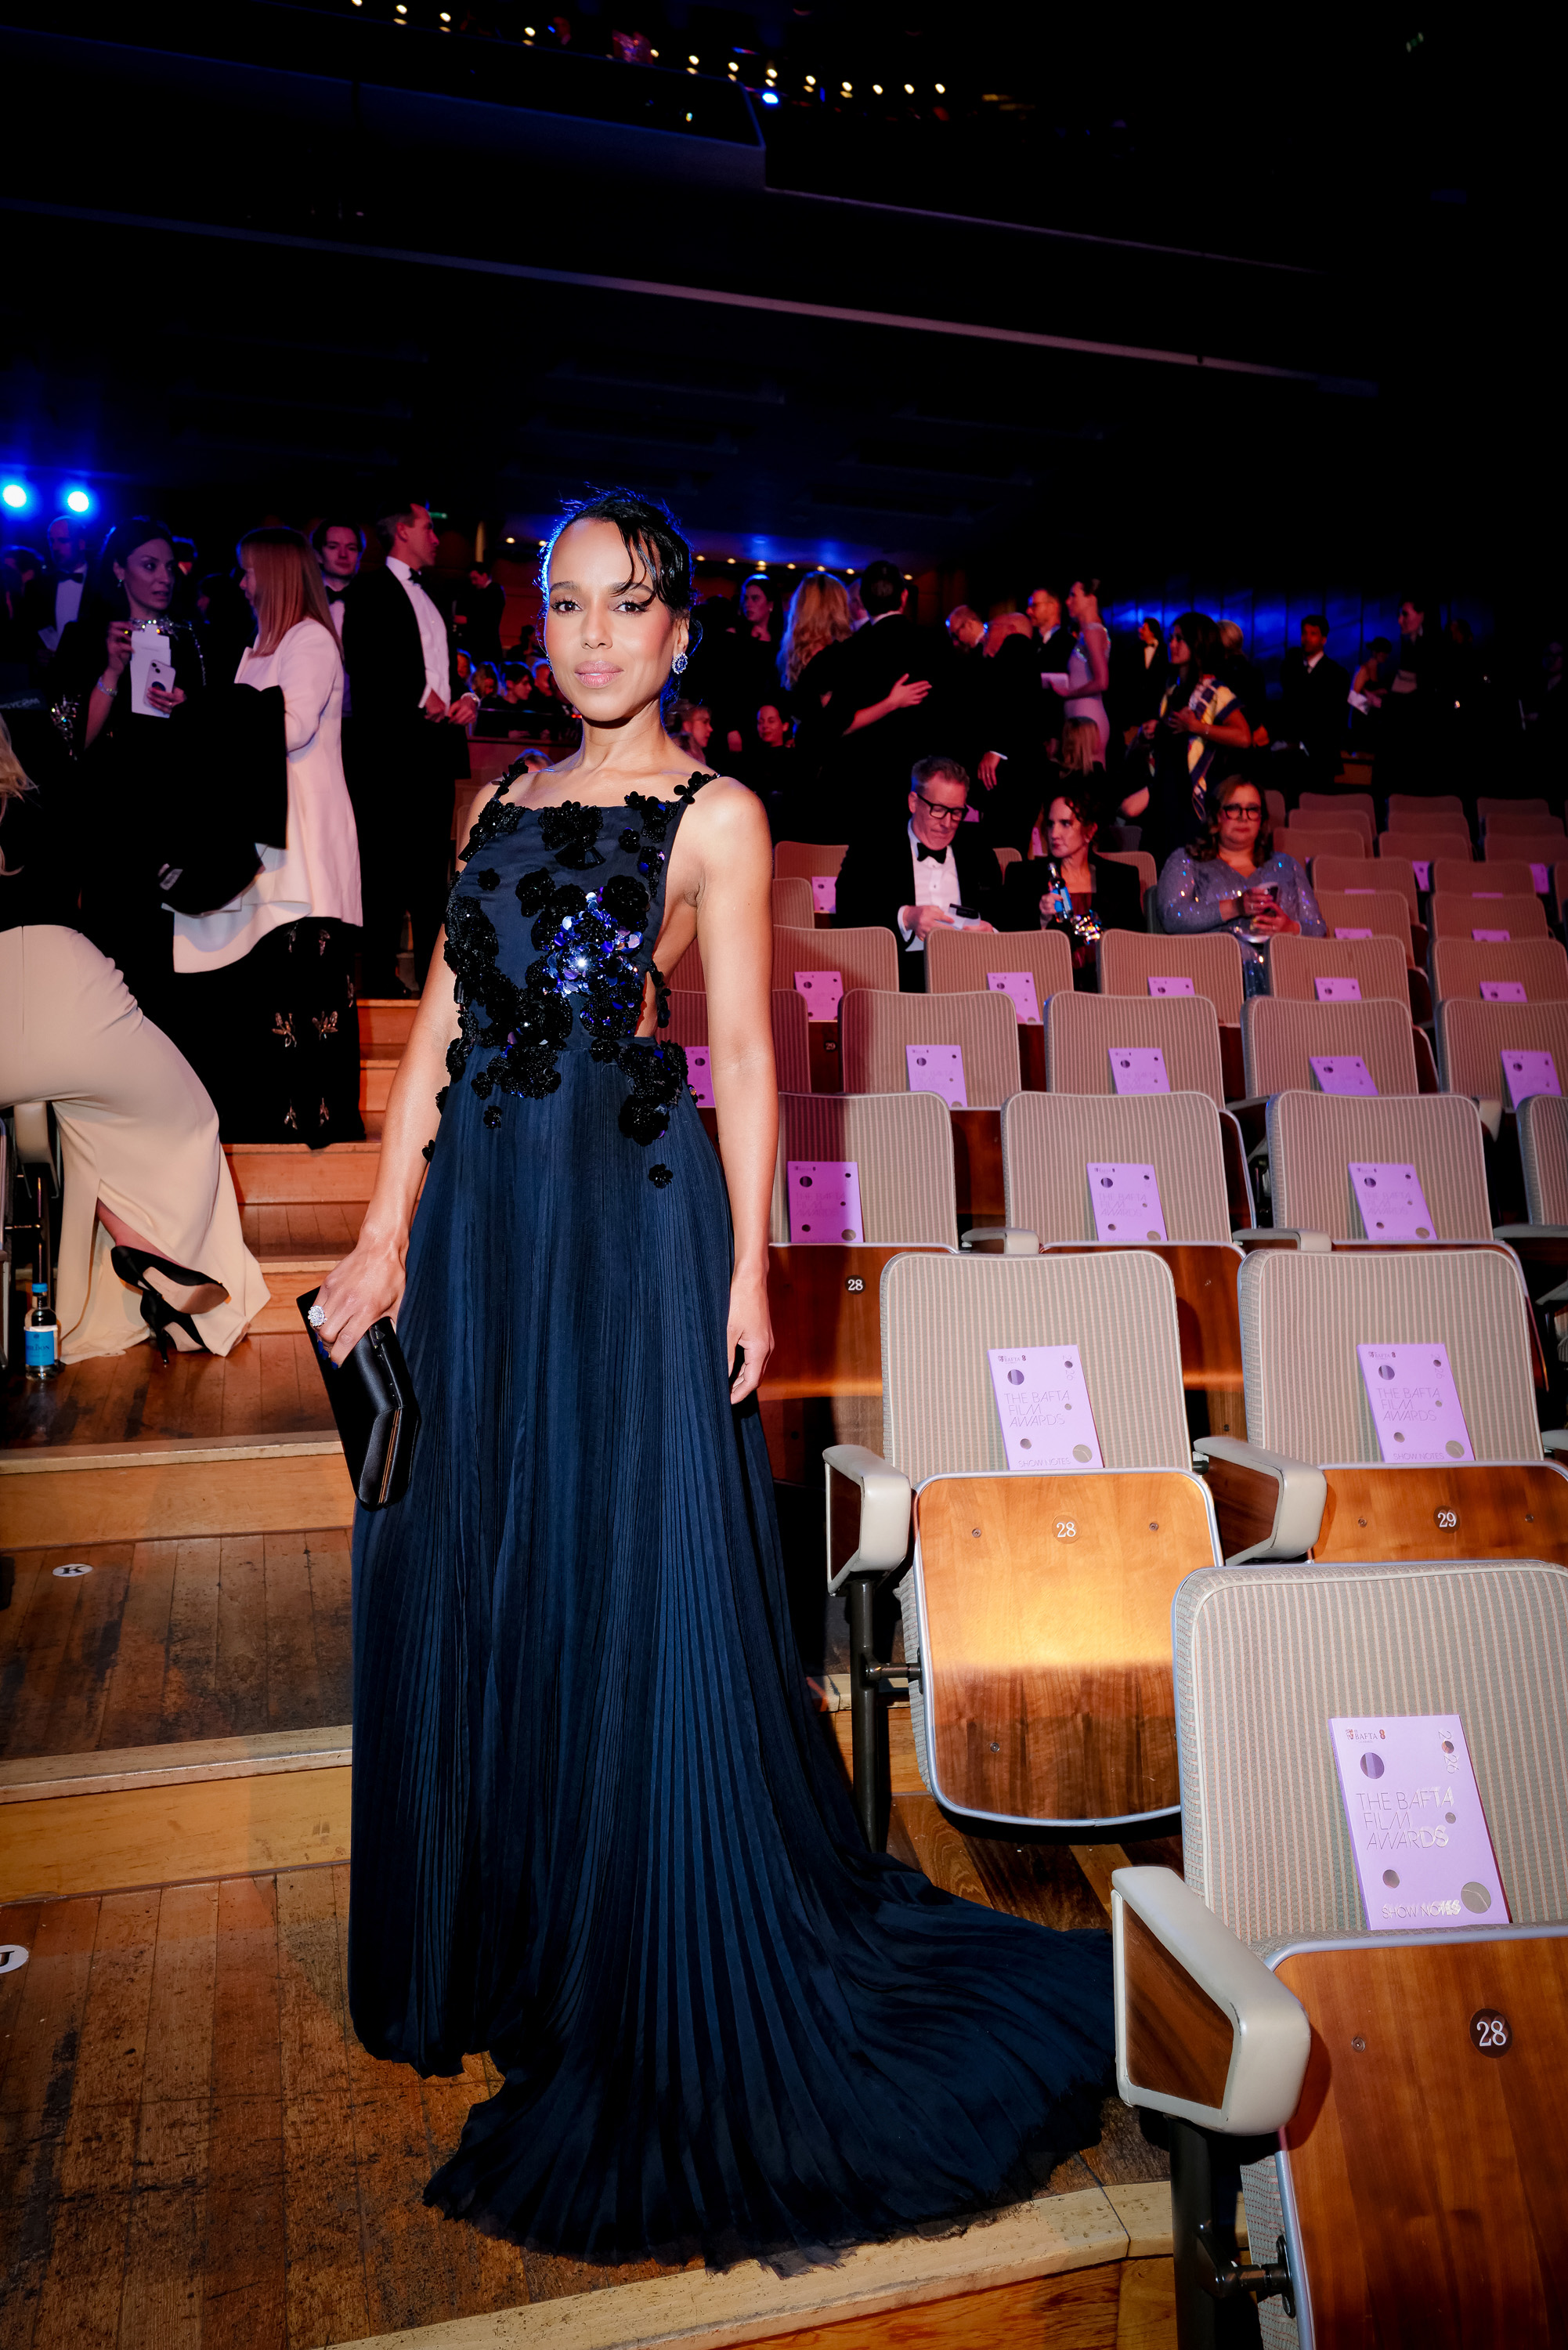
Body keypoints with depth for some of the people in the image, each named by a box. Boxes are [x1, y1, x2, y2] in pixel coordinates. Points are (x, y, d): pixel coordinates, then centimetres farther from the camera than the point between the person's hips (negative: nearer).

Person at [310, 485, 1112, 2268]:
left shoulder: (715, 815, 1)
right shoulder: (504, 804, 16)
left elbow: (743, 1054, -3)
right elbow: (441, 1025, 11)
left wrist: (748, 1263, -10)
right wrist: (386, 1236, 5)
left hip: (632, 1211, -5)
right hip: (484, 1214, 6)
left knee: (635, 1585, 1)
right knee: (472, 1569, 12)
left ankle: (658, 1994, 22)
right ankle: (499, 1939, 34)